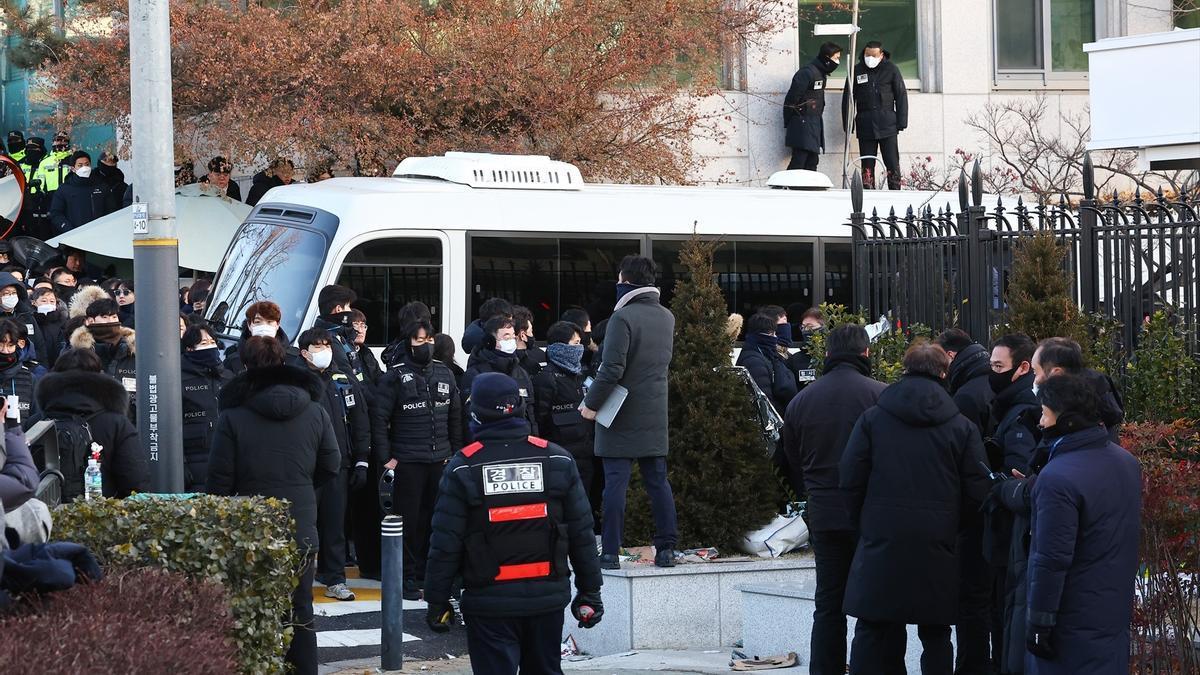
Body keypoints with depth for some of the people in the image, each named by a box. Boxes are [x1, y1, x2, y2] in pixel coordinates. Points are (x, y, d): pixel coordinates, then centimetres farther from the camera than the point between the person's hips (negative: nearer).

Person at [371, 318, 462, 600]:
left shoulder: (445, 374, 10)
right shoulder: (396, 376, -4)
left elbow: (455, 417, 16)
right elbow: (379, 418, -5)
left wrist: (455, 453, 11)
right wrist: (386, 457, -9)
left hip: (440, 460, 4)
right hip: (407, 461, -4)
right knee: (408, 520, -1)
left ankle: (426, 574, 16)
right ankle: (407, 578, 6)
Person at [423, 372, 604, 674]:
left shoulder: (463, 468, -7)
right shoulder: (557, 460, 1)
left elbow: (445, 544, -7)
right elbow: (581, 533, 3)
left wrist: (437, 601, 2)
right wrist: (589, 590, 11)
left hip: (489, 601, -3)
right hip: (548, 598, 3)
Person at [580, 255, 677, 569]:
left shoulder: (623, 317, -15)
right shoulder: (667, 317, 8)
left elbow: (612, 368, -21)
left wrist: (592, 403, -12)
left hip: (622, 418, -6)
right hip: (656, 416, 6)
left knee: (615, 482, -4)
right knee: (658, 481, 10)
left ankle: (610, 552, -3)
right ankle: (666, 548, 10)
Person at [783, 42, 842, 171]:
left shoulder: (821, 74, 14)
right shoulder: (807, 73, -16)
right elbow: (792, 98, -16)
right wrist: (788, 122, -10)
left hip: (815, 125, 9)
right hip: (803, 124, -9)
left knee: (812, 161, 9)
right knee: (799, 162, -12)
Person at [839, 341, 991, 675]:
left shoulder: (873, 419, -1)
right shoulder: (962, 427, 0)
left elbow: (850, 478, -4)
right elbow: (977, 492, -1)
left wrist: (863, 522, 10)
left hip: (882, 545, 0)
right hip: (937, 547, 0)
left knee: (874, 630, 5)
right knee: (935, 634, 10)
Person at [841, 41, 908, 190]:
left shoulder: (891, 70, 3)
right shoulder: (856, 71, 7)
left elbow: (901, 96, 5)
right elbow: (847, 98, 11)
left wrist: (901, 123, -2)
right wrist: (847, 124, 5)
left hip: (887, 126, -2)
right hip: (865, 126, 2)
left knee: (892, 164, -4)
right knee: (867, 165, 2)